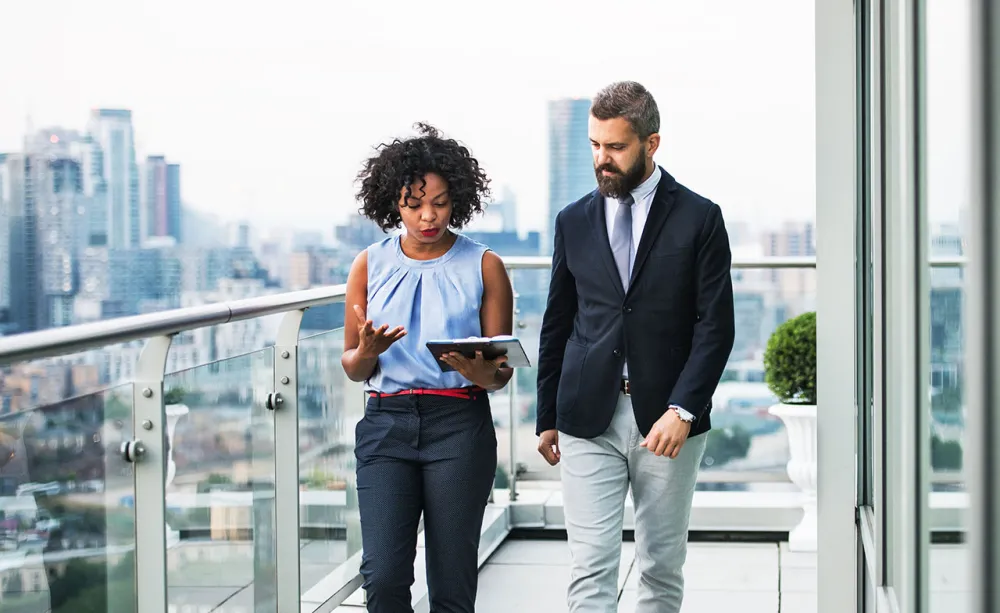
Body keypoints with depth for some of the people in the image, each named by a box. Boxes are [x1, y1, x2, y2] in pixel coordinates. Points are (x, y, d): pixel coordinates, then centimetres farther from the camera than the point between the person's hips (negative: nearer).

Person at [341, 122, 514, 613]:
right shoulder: (370, 266, 9)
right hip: (387, 424, 1)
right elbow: (352, 368, 13)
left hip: (460, 425, -1)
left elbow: (502, 373, 5)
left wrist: (480, 372, -18)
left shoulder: (484, 267, 5)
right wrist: (366, 352, -10)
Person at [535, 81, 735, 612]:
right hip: (588, 421, 2)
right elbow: (556, 325, 14)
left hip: (667, 421, -1)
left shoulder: (698, 218, 0)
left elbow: (716, 324, -4)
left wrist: (682, 409, -14)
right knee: (590, 570, -5)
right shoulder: (574, 222, 9)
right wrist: (547, 417, 13)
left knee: (662, 568, 9)